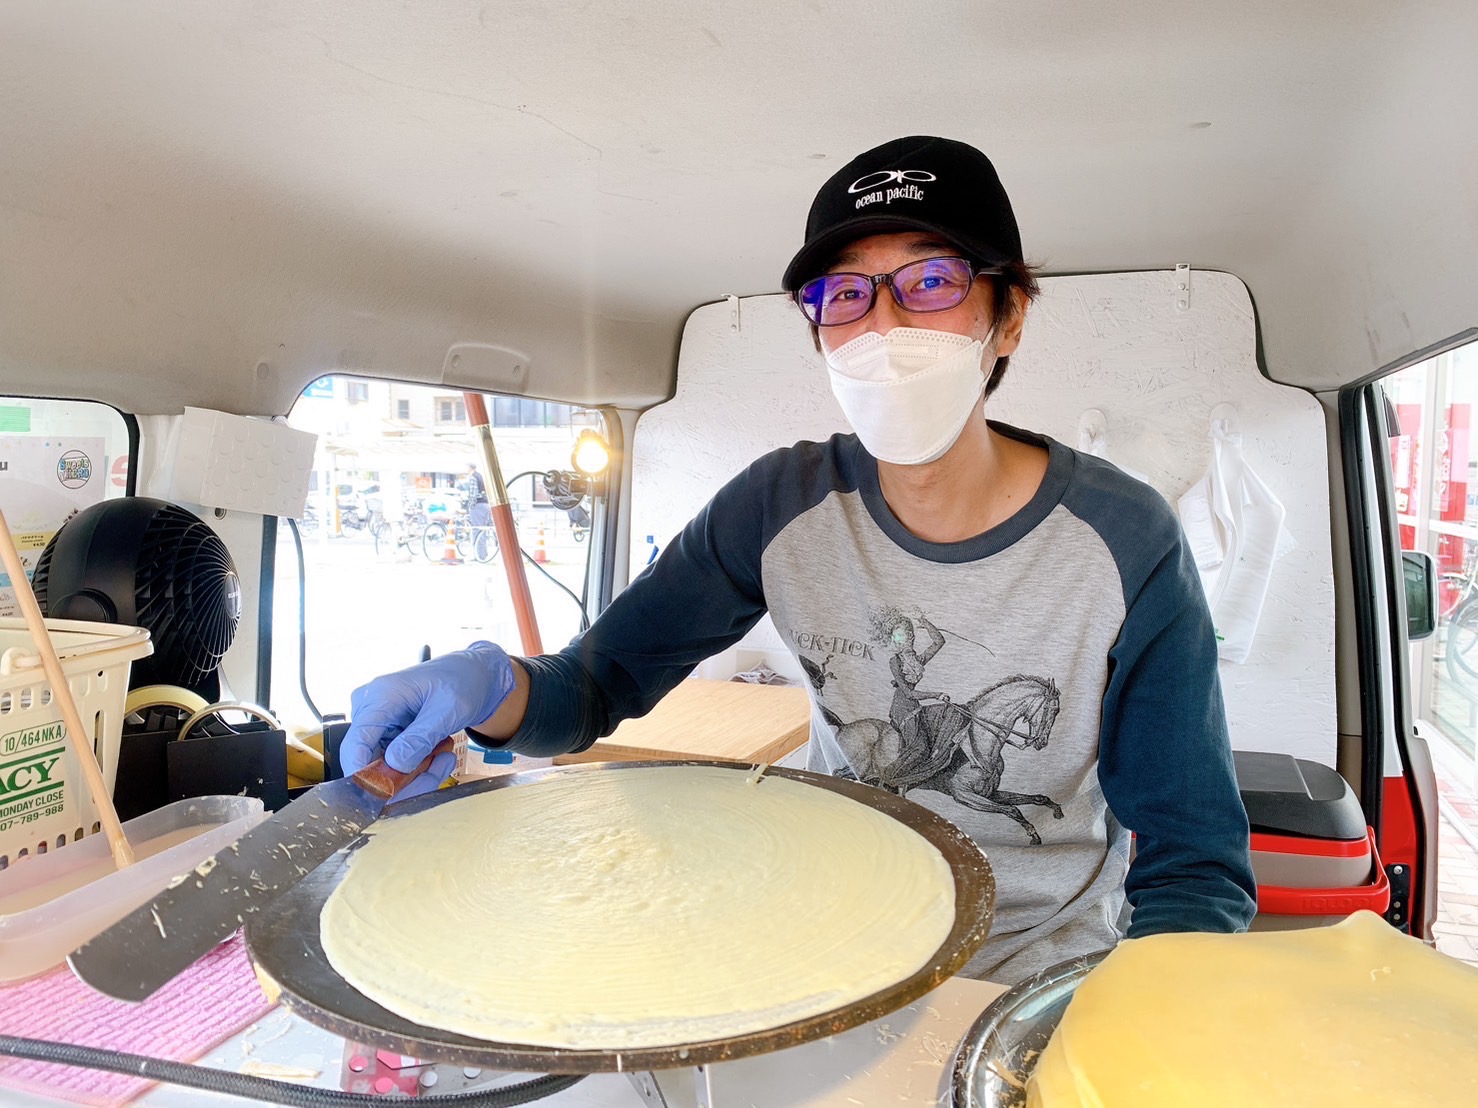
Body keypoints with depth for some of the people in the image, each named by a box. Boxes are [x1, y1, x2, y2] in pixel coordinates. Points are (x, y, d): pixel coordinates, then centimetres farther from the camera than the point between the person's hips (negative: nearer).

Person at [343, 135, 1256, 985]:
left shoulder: (1125, 545, -18)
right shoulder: (782, 505, -10)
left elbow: (1196, 863, -13)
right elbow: (600, 683, -4)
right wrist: (493, 686, -27)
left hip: (1043, 969, -1)